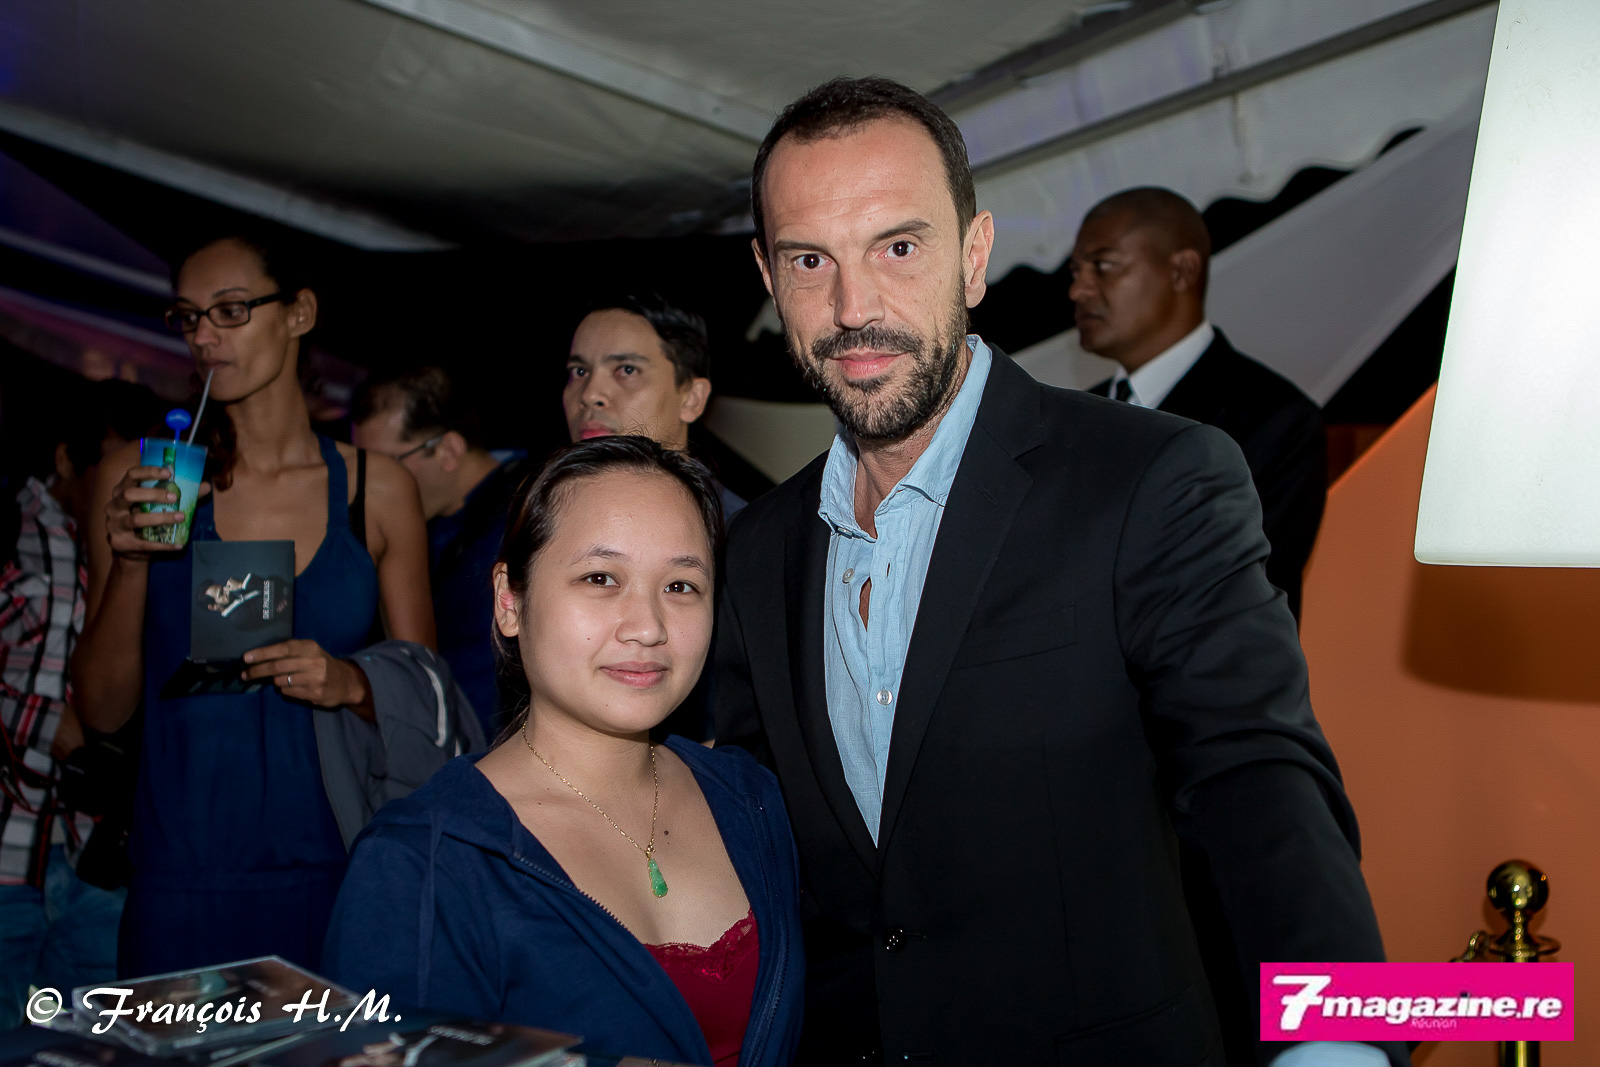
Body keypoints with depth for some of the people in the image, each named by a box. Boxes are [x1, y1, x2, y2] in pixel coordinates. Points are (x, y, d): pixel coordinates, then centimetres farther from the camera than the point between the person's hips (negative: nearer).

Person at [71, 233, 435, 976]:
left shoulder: (378, 489, 3)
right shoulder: (138, 478, 1)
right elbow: (102, 709, 3)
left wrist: (354, 685, -12)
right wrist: (130, 565, -11)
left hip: (333, 870, 0)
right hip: (182, 879, 0)